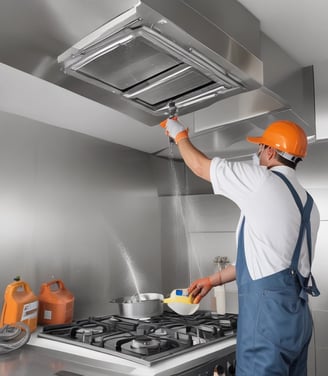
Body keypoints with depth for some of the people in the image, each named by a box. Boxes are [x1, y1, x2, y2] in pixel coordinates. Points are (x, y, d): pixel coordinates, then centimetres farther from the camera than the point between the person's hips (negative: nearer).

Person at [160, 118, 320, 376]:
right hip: (297, 312, 9)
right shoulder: (308, 203, 17)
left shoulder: (261, 180, -9)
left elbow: (199, 166, 2)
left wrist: (180, 135, 22)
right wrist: (213, 280, 25)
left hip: (268, 309, -9)